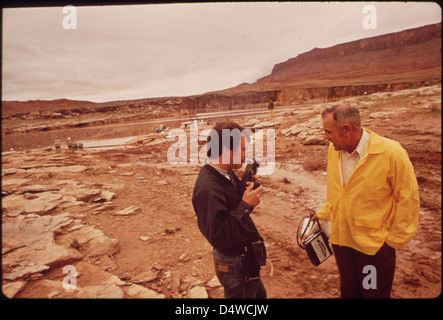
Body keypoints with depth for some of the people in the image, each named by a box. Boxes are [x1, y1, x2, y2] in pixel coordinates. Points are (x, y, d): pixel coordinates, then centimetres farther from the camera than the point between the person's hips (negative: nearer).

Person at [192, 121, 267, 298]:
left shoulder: (226, 173, -2)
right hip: (235, 264, -9)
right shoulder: (208, 189, -32)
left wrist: (246, 191, -7)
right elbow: (219, 237, -33)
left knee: (259, 294, 29)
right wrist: (246, 205, -30)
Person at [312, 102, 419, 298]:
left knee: (374, 294, 14)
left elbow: (408, 198, -11)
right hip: (341, 240, 5)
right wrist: (323, 213, 9)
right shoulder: (334, 149, -3)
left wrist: (395, 239, -9)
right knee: (348, 293, 22)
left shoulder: (391, 152, -20)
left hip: (375, 244, -5)